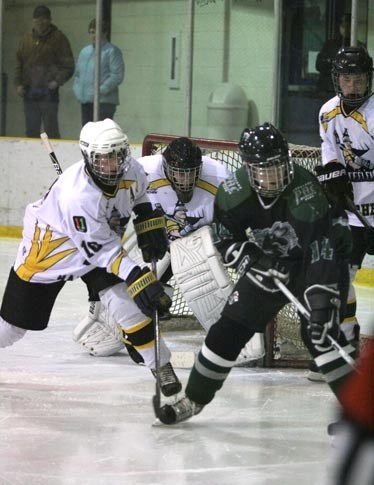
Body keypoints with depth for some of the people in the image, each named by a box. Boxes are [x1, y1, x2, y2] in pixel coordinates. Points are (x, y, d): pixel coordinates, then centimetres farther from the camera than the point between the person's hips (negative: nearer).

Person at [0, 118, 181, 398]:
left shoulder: (131, 171, -19)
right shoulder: (78, 196, -39)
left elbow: (139, 194, 10)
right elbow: (102, 249, -32)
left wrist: (149, 223, 1)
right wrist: (136, 278, -36)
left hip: (100, 240, 5)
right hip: (50, 246, -5)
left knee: (126, 300, -13)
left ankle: (161, 365, -3)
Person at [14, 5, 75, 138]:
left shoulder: (58, 38, -2)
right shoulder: (27, 38, 12)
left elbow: (68, 66, -3)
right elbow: (19, 63, 17)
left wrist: (57, 81, -17)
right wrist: (18, 83, 4)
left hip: (48, 92, -5)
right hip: (29, 92, 5)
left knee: (51, 130, -7)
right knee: (31, 131, 8)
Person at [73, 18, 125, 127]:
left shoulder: (112, 51, -4)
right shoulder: (84, 51, 19)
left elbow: (118, 76, -12)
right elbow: (77, 73, 25)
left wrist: (102, 90, -18)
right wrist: (77, 89, 8)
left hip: (104, 101, -8)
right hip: (85, 101, 8)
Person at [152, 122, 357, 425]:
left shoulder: (306, 191, -34)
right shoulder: (234, 192, -20)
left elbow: (322, 248, -37)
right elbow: (226, 241, -8)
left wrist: (321, 303, -42)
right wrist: (256, 263, -26)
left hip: (321, 260, -4)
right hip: (271, 263, 4)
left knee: (319, 331, -23)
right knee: (230, 327, 1)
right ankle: (194, 399, 17)